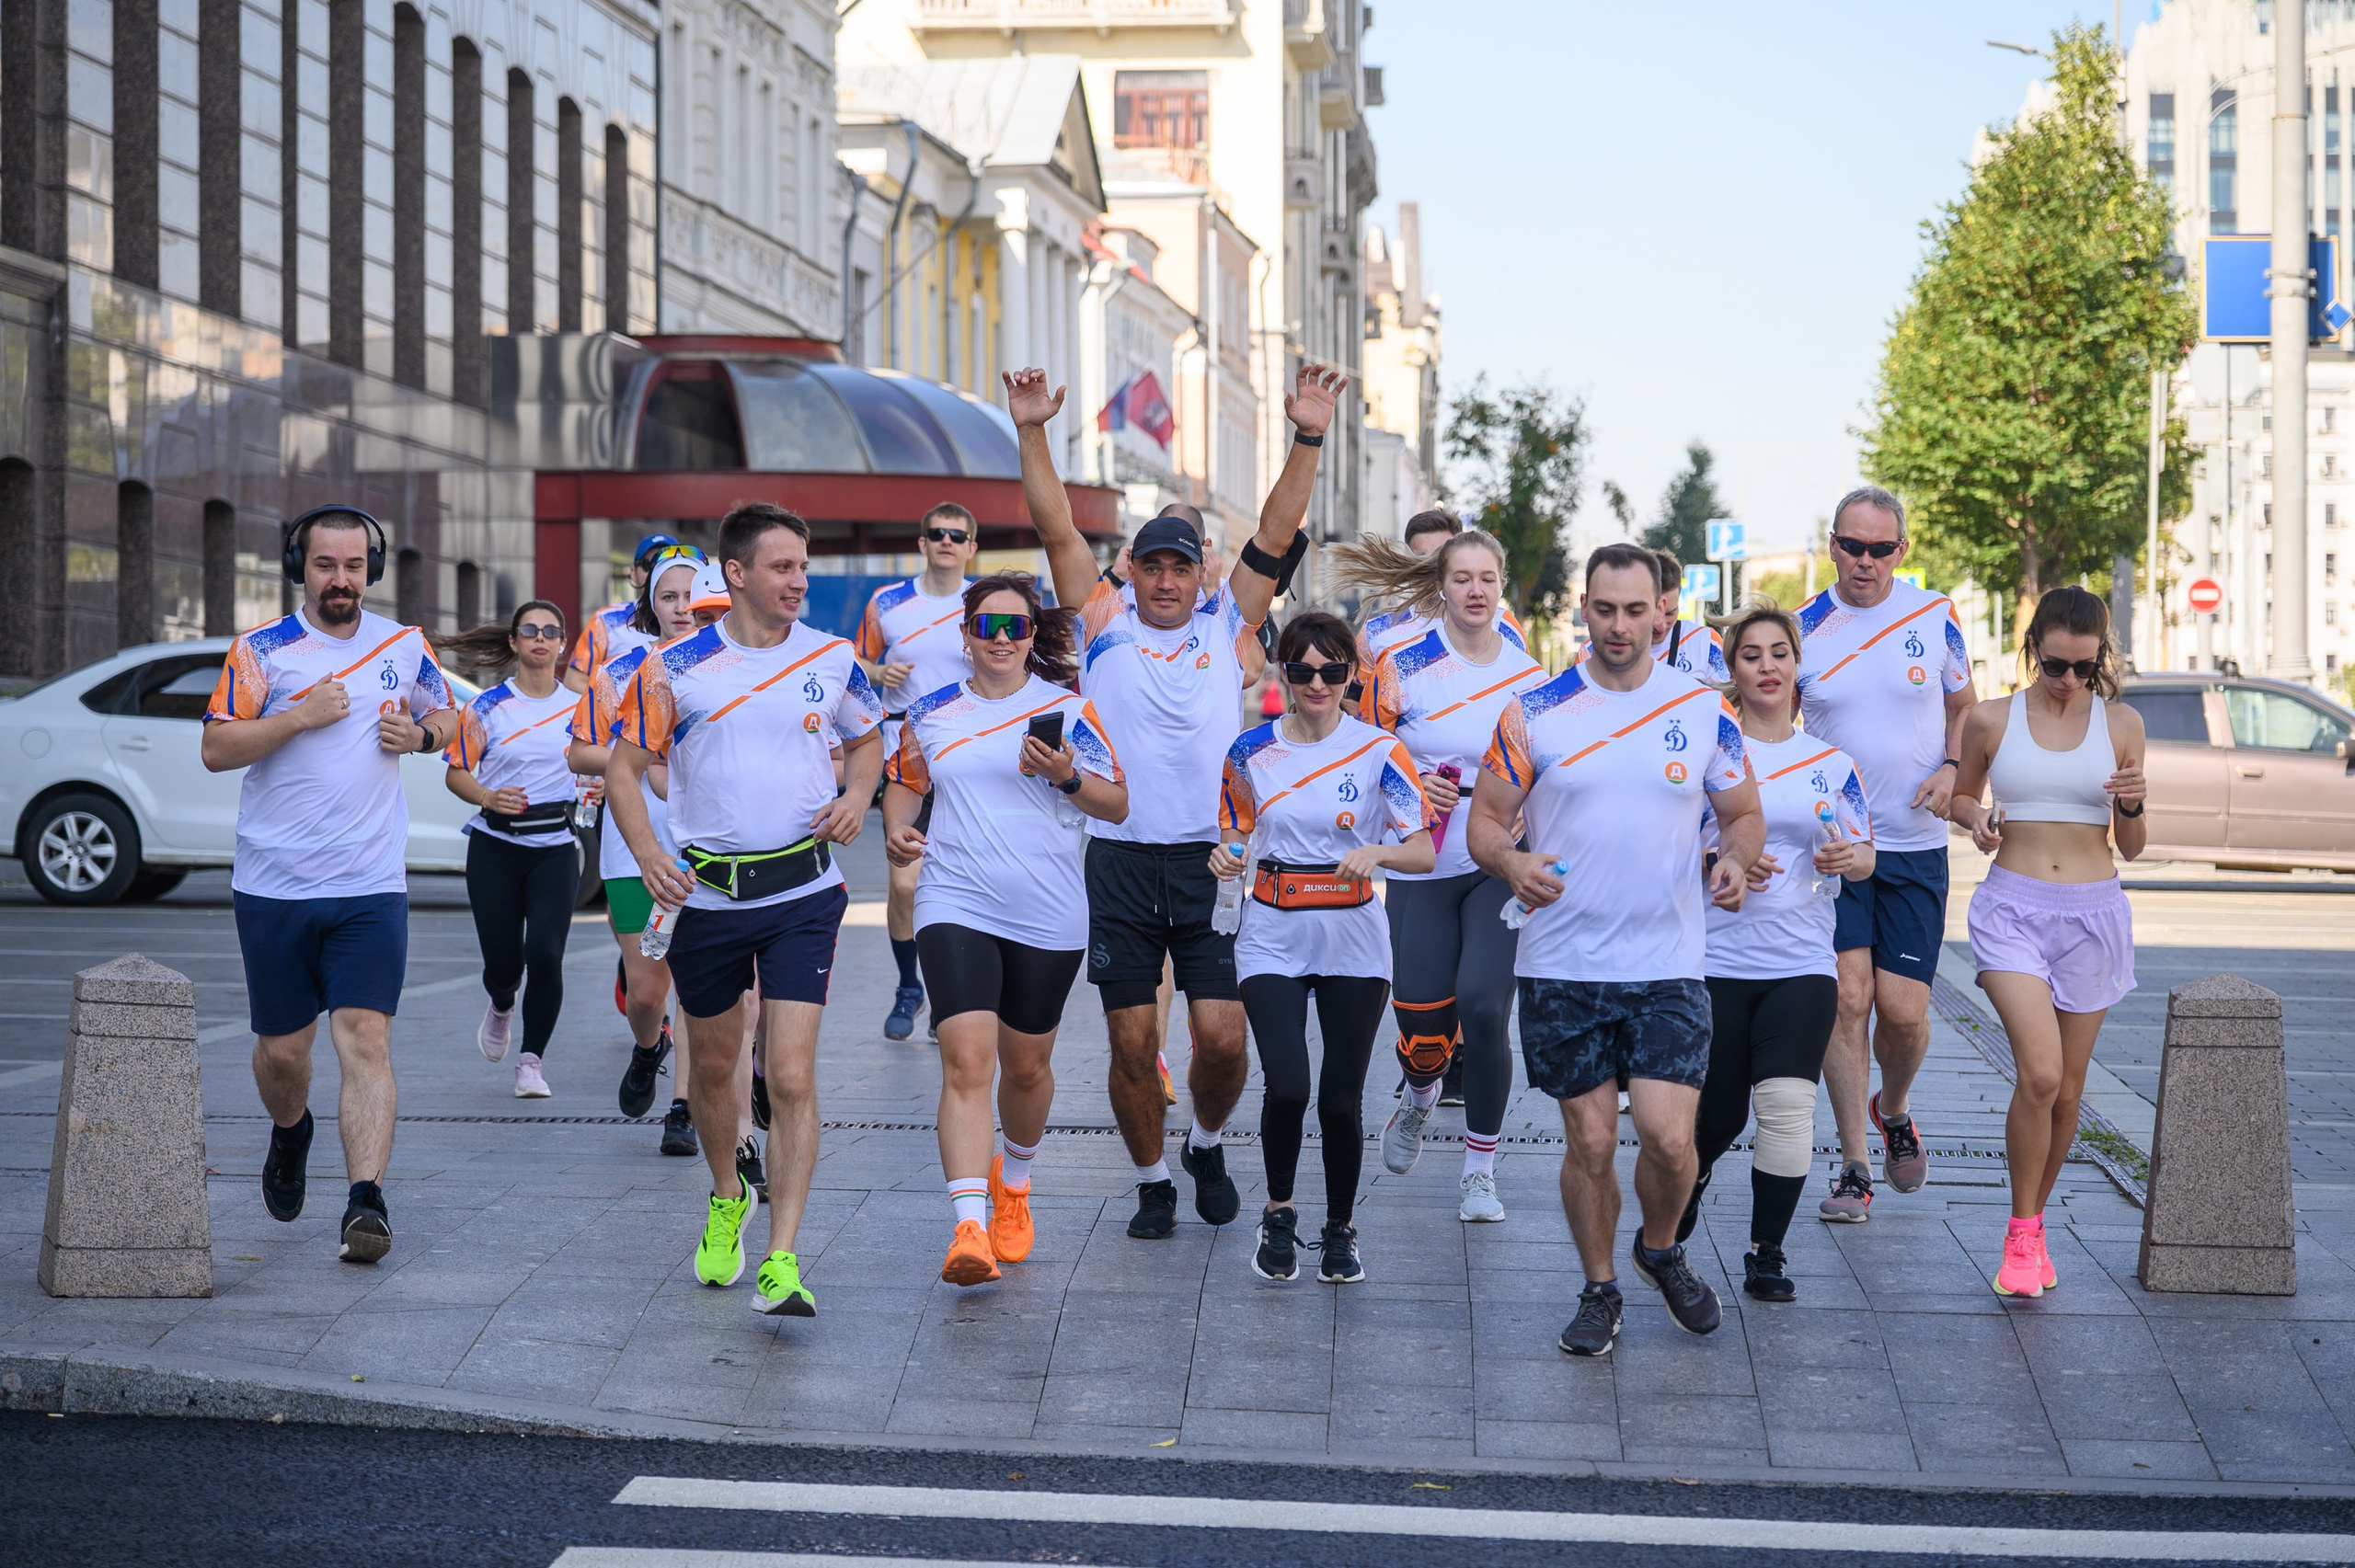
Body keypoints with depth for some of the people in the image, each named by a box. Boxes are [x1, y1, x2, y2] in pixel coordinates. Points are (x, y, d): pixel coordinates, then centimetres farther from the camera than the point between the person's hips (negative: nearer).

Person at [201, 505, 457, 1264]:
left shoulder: (406, 647, 8)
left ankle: (366, 1201, -17)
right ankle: (290, 1134, 43)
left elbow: (447, 720, 23)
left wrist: (419, 734, 0)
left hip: (372, 887, 0)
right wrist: (298, 717, -17)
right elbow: (216, 749, -6)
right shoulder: (261, 650, -1)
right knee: (282, 1047, 11)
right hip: (274, 885, 0)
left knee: (366, 1039, -13)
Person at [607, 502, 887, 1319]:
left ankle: (782, 1259, -10)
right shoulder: (675, 668, -3)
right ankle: (728, 1197, 44)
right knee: (712, 1068, 16)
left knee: (791, 1077, -12)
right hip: (707, 893, 1)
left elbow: (867, 739, 19)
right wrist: (646, 852, -12)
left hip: (802, 891, -1)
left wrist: (857, 795, -2)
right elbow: (625, 764, 3)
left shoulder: (834, 660, 1)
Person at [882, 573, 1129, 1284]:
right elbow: (905, 782, 23)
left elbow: (1117, 806, 1)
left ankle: (1013, 1185, 43)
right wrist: (898, 827, 2)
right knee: (966, 1062, -17)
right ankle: (969, 1228, -24)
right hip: (955, 906, 0)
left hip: (1048, 918, 0)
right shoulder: (931, 713, 7)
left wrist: (1067, 776, -18)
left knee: (1025, 1065, 14)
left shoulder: (1067, 708, 1)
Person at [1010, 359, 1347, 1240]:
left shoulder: (1228, 627, 9)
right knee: (1132, 1041, 2)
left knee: (1222, 1036, -4)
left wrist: (1308, 442, -8)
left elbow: (1277, 536, 1)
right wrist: (1031, 435, -9)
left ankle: (1208, 1145, 24)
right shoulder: (1104, 626, 7)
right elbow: (1057, 532, 1)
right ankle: (1152, 1182, 21)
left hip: (1211, 862, 0)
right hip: (1120, 861, 0)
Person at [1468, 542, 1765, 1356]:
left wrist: (1734, 860, -10)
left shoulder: (1704, 711, 3)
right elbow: (1485, 817, 4)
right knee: (1590, 1140, 4)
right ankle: (1599, 1289, 25)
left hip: (1668, 966, 0)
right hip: (1561, 965, 0)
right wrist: (1512, 863, -18)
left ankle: (1660, 1250, 22)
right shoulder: (1535, 712, 0)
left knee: (1669, 1136, -9)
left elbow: (1744, 814, 13)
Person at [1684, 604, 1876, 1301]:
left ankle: (1766, 1256, -1)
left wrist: (1849, 859, -10)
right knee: (1720, 1114, 5)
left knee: (1788, 1106, -13)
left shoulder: (1833, 763, 10)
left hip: (1803, 963, 1)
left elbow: (1866, 857, 13)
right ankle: (1692, 1175, 40)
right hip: (1718, 958, -1)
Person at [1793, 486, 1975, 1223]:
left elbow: (1962, 707, 15)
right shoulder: (1801, 629, -1)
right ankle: (1854, 1167, 1)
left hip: (1914, 845, 1)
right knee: (1847, 997, -9)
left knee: (1903, 1009, -3)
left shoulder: (1935, 617, 1)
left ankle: (1893, 1109, 30)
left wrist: (1950, 769, -4)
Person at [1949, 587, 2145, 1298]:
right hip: (2013, 909, -2)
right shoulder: (1991, 720, 1)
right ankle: (2022, 1234, -3)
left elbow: (2132, 848, 8)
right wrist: (1975, 818, -4)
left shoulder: (2121, 724, 4)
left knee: (2066, 1092, 7)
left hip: (2094, 915, 2)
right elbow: (1961, 794, 18)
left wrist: (2132, 804, -13)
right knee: (2040, 1073, -20)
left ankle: (2033, 1226, 27)